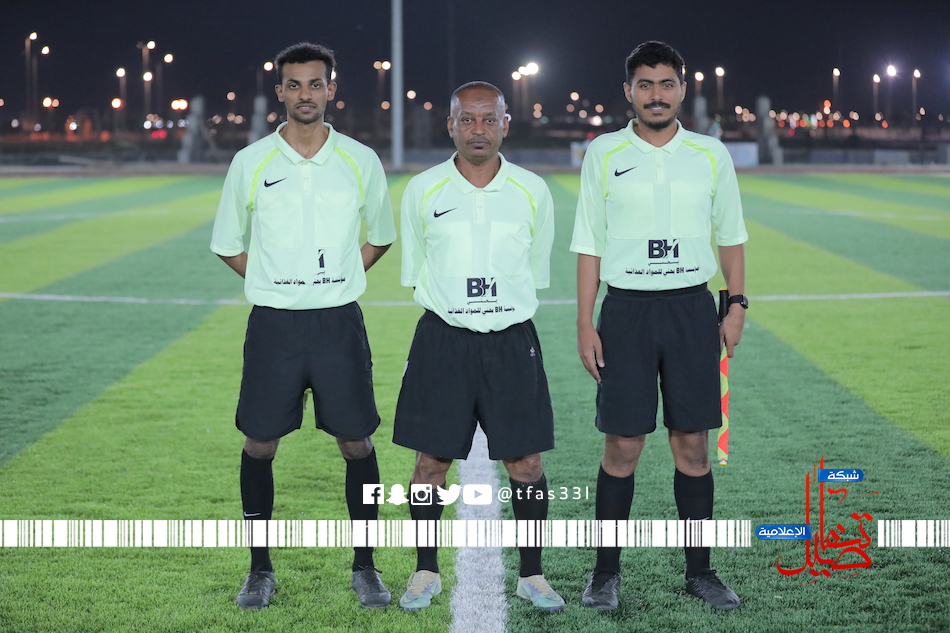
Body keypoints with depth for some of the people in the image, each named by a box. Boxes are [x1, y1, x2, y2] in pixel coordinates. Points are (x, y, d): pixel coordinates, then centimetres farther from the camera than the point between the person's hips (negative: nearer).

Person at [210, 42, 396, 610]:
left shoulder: (361, 161, 2)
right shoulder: (251, 163, 1)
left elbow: (380, 237, 16)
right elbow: (228, 244, 11)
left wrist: (334, 280, 6)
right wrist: (276, 284, 3)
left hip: (340, 323, 0)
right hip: (273, 324, 0)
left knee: (357, 443, 3)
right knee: (260, 445, 2)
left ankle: (365, 567, 16)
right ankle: (261, 570, 16)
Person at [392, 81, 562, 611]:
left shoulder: (533, 191, 2)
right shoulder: (422, 191, 1)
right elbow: (415, 270, 11)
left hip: (512, 340, 0)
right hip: (442, 341, 0)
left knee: (526, 463, 1)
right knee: (431, 461, 3)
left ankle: (533, 575, 16)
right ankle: (426, 572, 19)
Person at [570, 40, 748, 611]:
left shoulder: (711, 154, 6)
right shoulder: (605, 153, 2)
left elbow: (731, 236, 12)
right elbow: (589, 243, 3)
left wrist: (737, 305, 3)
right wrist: (585, 323, -2)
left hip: (692, 308, 2)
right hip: (626, 309, -1)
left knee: (693, 443, 4)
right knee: (622, 446, -1)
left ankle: (700, 570, 14)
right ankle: (607, 572, 11)